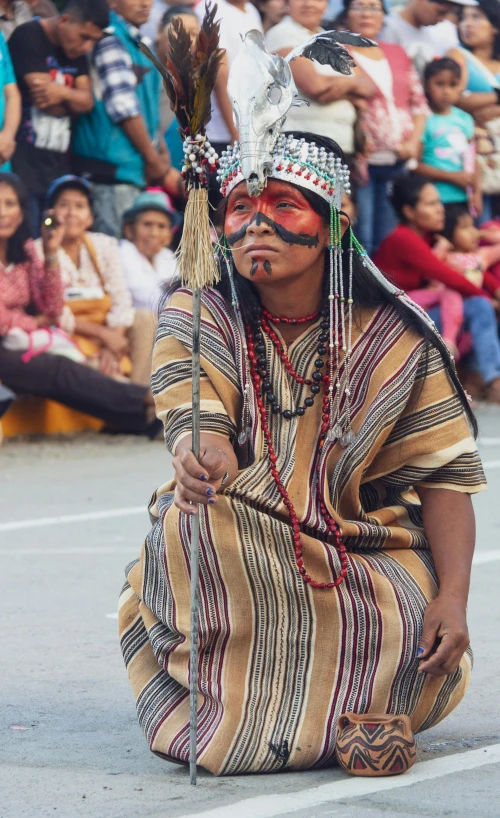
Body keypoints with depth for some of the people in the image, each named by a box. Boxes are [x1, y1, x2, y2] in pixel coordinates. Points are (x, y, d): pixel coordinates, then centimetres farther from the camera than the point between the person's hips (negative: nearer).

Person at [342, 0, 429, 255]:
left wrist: (413, 142, 1)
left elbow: (419, 102, 17)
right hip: (363, 162, -5)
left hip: (400, 164, 5)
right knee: (361, 241, -9)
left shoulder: (397, 54, 17)